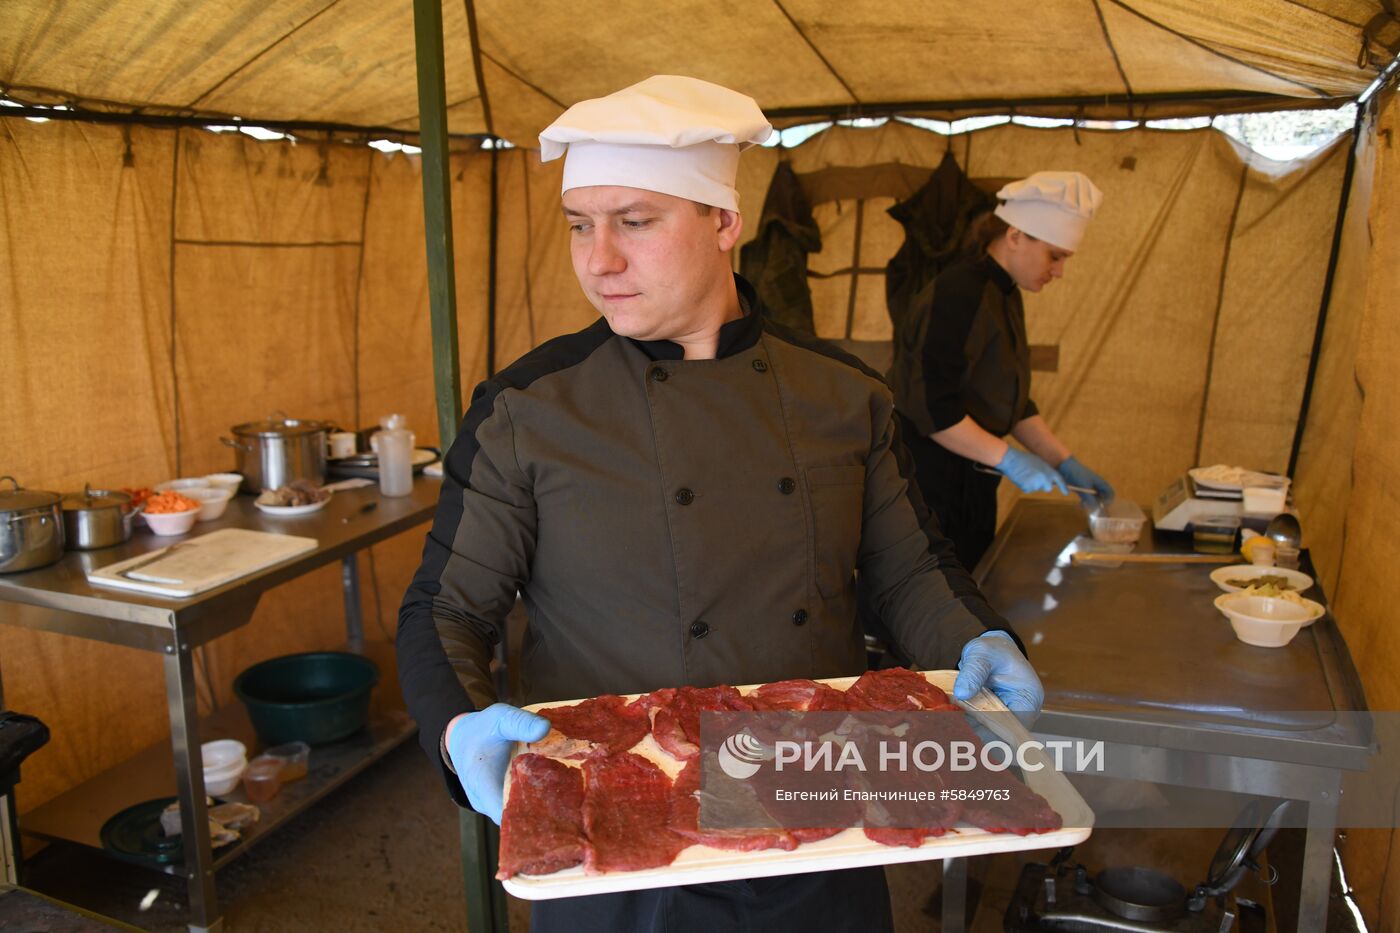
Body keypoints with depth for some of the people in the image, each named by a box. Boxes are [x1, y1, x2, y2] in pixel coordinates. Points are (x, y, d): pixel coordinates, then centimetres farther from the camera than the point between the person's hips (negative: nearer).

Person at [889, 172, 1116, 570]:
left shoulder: (1004, 295, 12)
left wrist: (1065, 462, 13)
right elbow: (933, 407, -24)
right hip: (933, 486, -10)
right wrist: (1009, 459, -21)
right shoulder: (959, 294, -18)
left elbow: (1012, 402, 18)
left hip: (973, 485, 10)